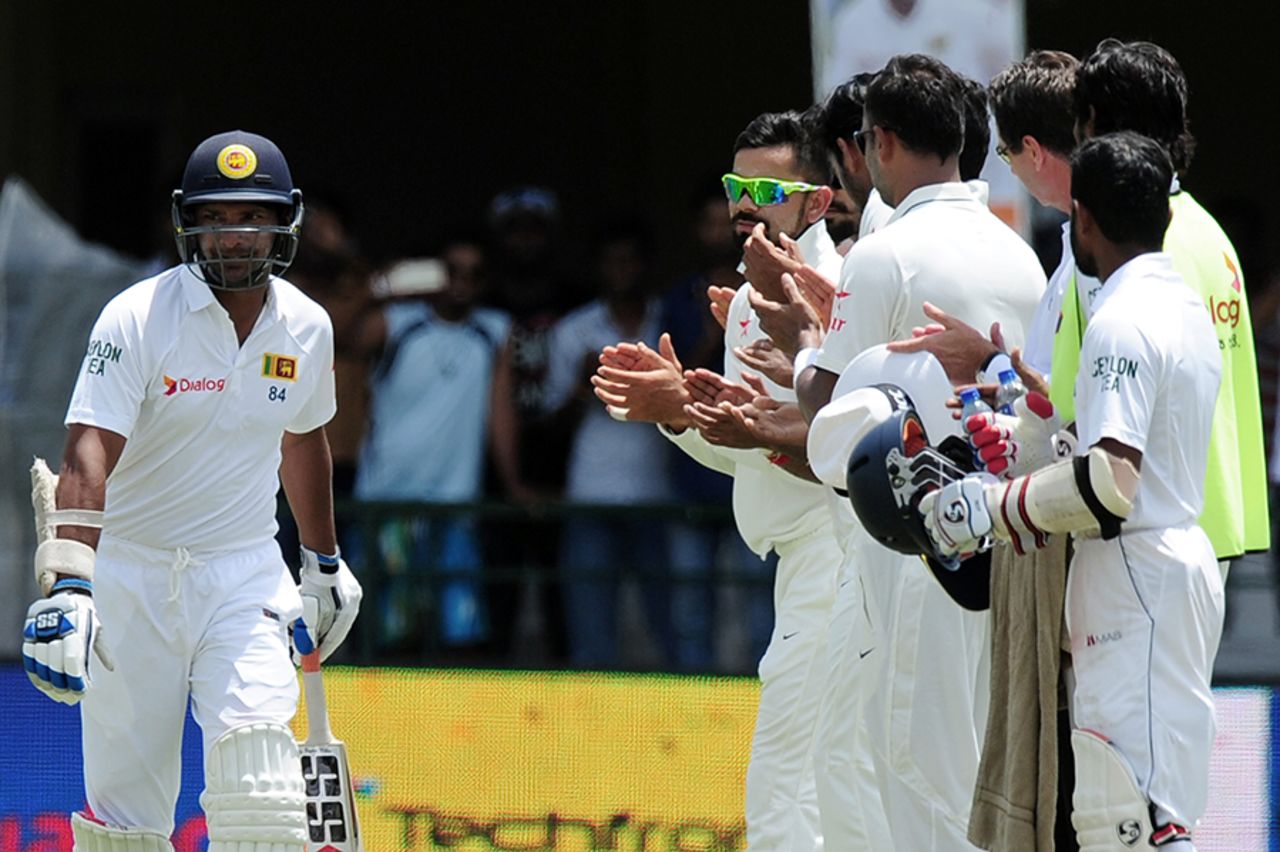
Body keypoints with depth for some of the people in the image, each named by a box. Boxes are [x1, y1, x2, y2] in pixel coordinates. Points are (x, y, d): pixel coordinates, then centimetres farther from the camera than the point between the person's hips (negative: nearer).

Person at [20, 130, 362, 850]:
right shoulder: (139, 318, -13)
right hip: (129, 572, -2)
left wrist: (325, 561, 31)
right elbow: (90, 454, -25)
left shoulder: (307, 329, 1)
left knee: (257, 769, -19)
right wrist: (68, 586, -39)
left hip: (245, 574, 2)